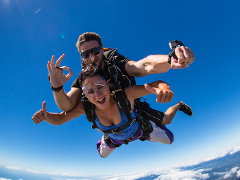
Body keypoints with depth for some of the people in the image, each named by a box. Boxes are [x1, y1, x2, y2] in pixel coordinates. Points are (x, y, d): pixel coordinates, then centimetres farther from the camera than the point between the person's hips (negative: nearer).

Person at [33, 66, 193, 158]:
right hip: (115, 138, 2)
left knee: (169, 140, 21)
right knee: (102, 154, 29)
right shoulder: (85, 107, -35)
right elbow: (59, 119, -23)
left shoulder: (124, 95, -45)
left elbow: (157, 84, -44)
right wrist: (45, 115, -45)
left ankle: (178, 106, 47)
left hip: (139, 129, -2)